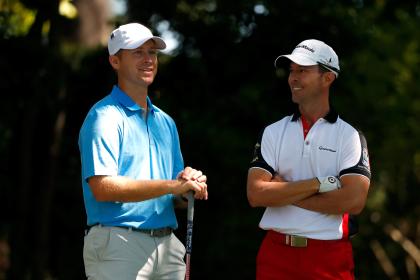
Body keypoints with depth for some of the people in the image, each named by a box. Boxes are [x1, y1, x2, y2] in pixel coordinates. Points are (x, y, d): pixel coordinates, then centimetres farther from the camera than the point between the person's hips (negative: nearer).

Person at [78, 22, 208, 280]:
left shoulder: (165, 122, 18)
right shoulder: (104, 118, -6)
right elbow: (102, 188, -19)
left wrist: (190, 185, -4)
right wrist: (173, 185, -20)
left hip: (167, 245, 7)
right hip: (119, 244, -7)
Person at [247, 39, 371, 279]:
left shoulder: (350, 136, 1)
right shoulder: (273, 133, 10)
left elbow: (354, 201, -13)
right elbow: (255, 194, -3)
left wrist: (284, 192, -7)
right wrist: (319, 184, -10)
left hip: (330, 258, -2)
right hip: (276, 254, 3)